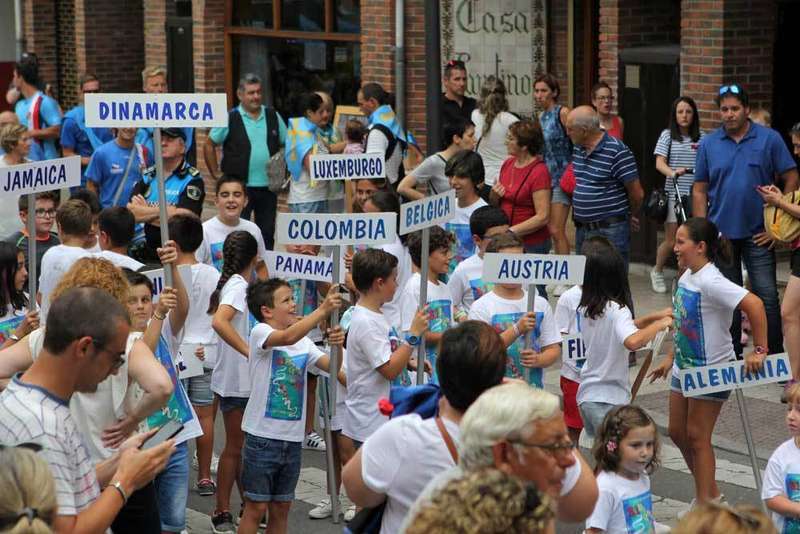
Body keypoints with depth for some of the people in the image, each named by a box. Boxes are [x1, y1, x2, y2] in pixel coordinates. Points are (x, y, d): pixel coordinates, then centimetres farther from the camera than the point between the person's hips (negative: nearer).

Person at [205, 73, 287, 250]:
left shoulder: (273, 116, 7)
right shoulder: (230, 119, -4)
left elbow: (287, 144, 14)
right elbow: (209, 145, 2)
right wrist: (216, 173, -1)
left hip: (268, 187, 4)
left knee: (267, 234, 11)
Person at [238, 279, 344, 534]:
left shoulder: (304, 341, 7)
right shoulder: (260, 332, -11)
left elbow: (333, 368, -1)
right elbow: (288, 337, -32)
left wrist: (337, 345, -21)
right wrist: (323, 309, -37)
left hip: (292, 437, 6)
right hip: (262, 435, -6)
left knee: (281, 507, 13)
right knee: (256, 507, 0)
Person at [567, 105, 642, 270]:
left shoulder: (616, 151, -16)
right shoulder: (578, 149, 9)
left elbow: (637, 194, -12)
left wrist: (630, 216, 5)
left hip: (610, 231, -8)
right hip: (582, 229, 8)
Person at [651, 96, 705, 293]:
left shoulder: (701, 138, 5)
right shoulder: (668, 136, 1)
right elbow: (659, 163, -8)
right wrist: (672, 172, -28)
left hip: (695, 195, 1)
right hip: (674, 194, -1)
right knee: (671, 241, 1)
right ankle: (657, 272, 27)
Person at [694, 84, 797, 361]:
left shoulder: (769, 139, -3)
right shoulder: (708, 144, 4)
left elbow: (791, 178, -1)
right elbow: (700, 190, 7)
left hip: (758, 234, -2)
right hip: (720, 234, 2)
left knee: (767, 296, -3)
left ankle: (775, 357, 5)